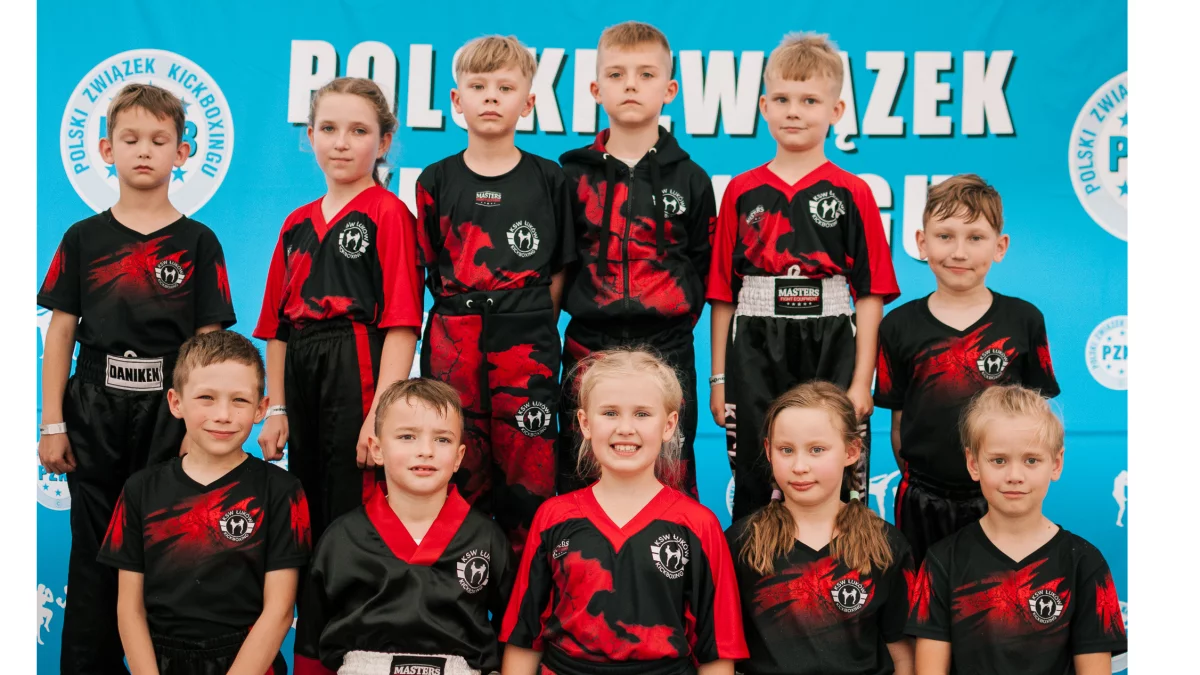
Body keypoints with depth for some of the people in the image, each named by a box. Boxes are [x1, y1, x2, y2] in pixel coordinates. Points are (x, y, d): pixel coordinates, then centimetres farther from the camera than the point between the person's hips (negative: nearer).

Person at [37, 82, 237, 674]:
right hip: (95, 412, 1)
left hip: (170, 413, -1)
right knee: (94, 550, 7)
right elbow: (61, 331, 6)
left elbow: (208, 339, 1)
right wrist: (52, 424, 1)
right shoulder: (84, 238, 5)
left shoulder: (198, 242, 2)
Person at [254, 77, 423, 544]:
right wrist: (276, 410, 10)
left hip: (359, 375, -6)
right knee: (306, 516, 14)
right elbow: (277, 325, 15)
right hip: (302, 381, 7)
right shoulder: (297, 224, 15)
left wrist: (382, 413, -19)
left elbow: (402, 322, -12)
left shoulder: (389, 213, -4)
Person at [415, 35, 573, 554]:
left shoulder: (547, 179, 6)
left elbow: (561, 266, 8)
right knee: (460, 470, 5)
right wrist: (463, 311, 3)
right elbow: (432, 267, 11)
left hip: (526, 341, -1)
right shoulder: (437, 181, 8)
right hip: (453, 342, 1)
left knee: (528, 472, -1)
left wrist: (536, 322, 1)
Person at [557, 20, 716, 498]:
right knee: (579, 480, 7)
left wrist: (678, 314, -5)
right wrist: (582, 302, -2)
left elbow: (703, 267, 6)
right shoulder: (574, 176, 5)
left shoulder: (689, 179, 5)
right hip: (588, 346, 1)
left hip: (668, 348, 0)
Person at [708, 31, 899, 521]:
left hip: (830, 348, -1)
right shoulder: (742, 192, 6)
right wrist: (719, 378, 6)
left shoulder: (852, 194, 2)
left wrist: (862, 381, -5)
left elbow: (870, 293, 0)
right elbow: (723, 292, 7)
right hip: (754, 350, 1)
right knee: (754, 482, 8)